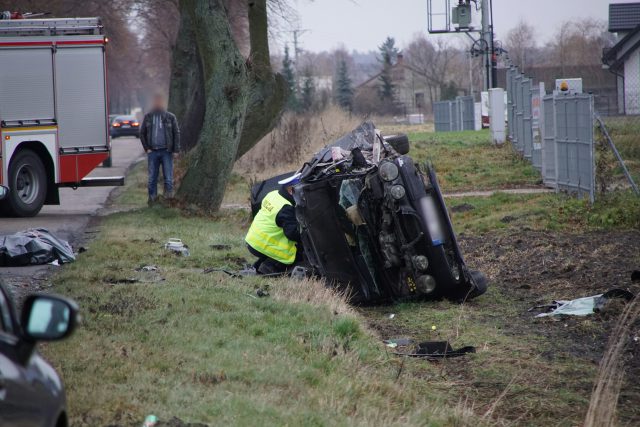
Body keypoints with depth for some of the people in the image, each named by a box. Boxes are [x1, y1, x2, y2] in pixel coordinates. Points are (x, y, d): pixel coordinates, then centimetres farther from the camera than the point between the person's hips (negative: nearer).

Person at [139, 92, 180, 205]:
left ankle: (168, 193, 2)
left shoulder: (170, 117, 3)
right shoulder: (148, 117, 8)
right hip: (153, 151, 2)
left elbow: (176, 134, 2)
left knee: (168, 175, -5)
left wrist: (176, 150, -5)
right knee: (152, 177, 4)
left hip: (166, 151, -2)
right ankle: (152, 197, 9)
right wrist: (146, 148, 1)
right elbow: (142, 133, 11)